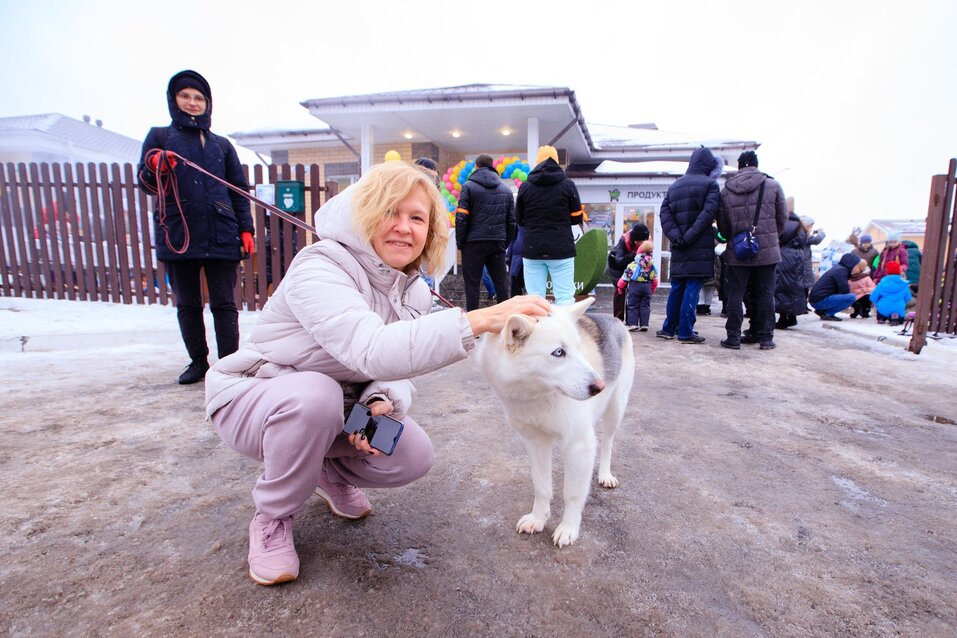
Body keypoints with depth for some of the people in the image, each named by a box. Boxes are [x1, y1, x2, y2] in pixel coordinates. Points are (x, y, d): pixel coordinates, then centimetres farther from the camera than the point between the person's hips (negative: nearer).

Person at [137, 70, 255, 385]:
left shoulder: (222, 145, 16)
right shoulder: (159, 136, 13)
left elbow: (239, 190, 13)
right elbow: (144, 182, 5)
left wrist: (246, 229, 1)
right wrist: (156, 167, -18)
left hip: (221, 236, 0)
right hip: (178, 235, 1)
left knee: (223, 304, -1)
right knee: (187, 305, 8)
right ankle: (198, 361, 20)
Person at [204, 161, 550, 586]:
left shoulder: (414, 292, -5)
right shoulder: (319, 267, -30)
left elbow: (401, 369, -6)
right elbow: (374, 352, -47)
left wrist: (384, 402, -30)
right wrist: (480, 320, -56)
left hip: (330, 408, 5)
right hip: (252, 396, -5)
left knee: (414, 457, -16)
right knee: (315, 393, -38)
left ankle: (331, 471, 17)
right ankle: (272, 519, -9)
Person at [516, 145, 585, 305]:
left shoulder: (525, 186, 4)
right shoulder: (568, 185, 1)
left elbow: (519, 220, 10)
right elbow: (577, 219, 5)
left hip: (532, 250, 1)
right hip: (561, 250, -1)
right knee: (565, 298, 1)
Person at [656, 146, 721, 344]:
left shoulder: (674, 186, 14)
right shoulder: (710, 184, -2)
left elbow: (664, 213, 4)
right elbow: (708, 214, -14)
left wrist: (676, 237, -5)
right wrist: (690, 237, -13)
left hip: (678, 248, 5)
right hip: (700, 246, -5)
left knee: (676, 288, 12)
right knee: (692, 289, -3)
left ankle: (669, 328, 17)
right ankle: (685, 332, -2)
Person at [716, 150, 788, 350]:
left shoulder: (725, 191, 1)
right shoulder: (773, 186, 0)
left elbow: (722, 225, 4)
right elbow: (782, 218, 5)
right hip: (767, 251, 0)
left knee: (735, 294, 4)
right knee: (764, 294, 7)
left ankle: (733, 337, 4)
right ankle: (765, 337, 12)